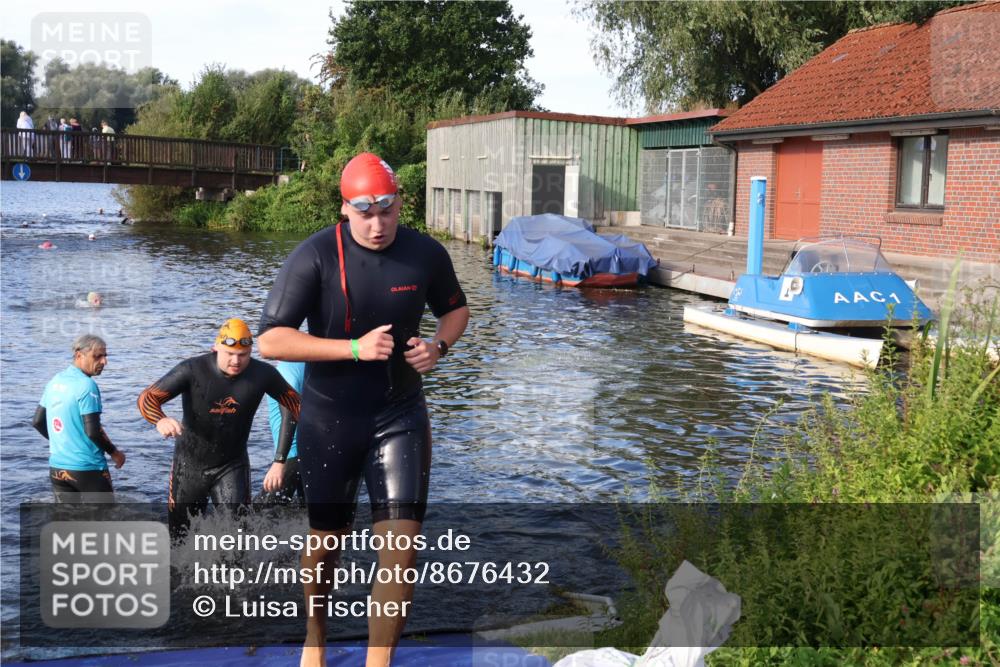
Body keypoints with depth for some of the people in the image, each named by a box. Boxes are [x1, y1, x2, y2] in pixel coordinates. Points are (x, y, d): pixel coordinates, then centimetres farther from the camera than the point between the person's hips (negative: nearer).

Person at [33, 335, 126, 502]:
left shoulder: (55, 381, 7)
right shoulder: (87, 385, -17)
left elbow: (37, 422, 14)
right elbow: (93, 431, -21)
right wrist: (114, 452, -6)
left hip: (57, 467, 7)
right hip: (88, 468, -7)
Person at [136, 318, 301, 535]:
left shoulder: (262, 374, -16)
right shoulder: (193, 370, -22)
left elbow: (294, 405, -3)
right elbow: (147, 398, -21)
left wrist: (280, 460, -7)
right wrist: (160, 420, -47)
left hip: (233, 466, 0)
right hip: (190, 463, 0)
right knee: (180, 534, 15)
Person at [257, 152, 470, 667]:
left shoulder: (426, 253, -7)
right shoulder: (315, 256, -17)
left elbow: (455, 308, 13)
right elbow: (271, 340, -20)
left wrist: (439, 346, -9)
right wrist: (355, 348, -28)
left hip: (400, 416, 2)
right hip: (329, 419, -1)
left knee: (400, 545, -8)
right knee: (326, 541, 14)